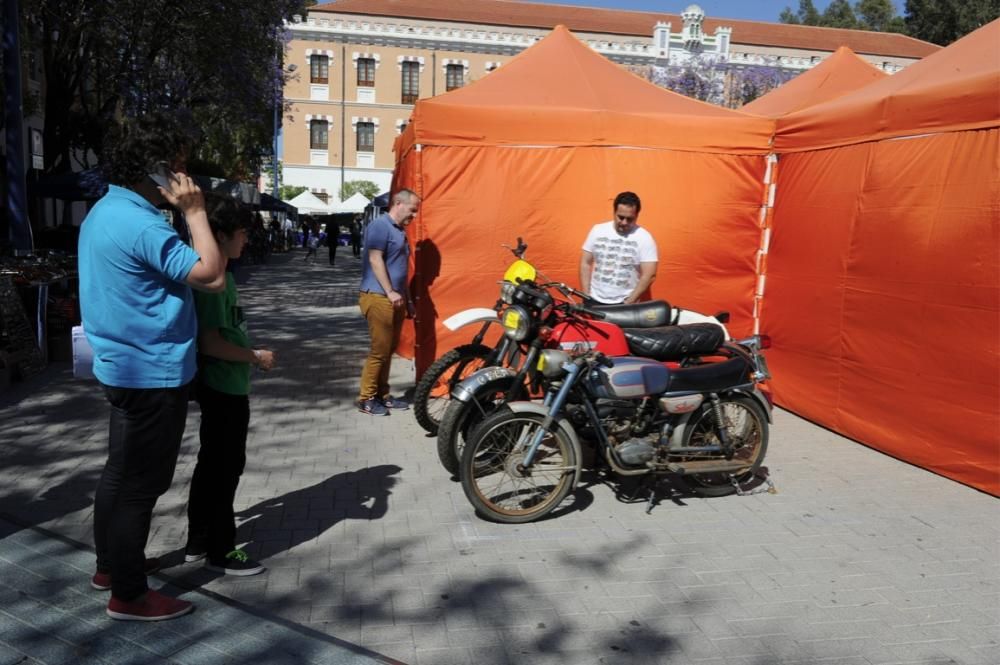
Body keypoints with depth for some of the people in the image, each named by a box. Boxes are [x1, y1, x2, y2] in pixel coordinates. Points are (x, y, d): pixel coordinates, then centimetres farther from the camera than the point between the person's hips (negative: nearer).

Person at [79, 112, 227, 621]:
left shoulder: (106, 212, 10)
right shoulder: (141, 225, -24)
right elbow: (213, 277, -23)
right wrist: (195, 212, -19)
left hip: (123, 365, 10)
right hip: (153, 373, -10)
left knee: (121, 471, 21)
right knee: (141, 481, 1)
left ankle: (110, 563, 37)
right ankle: (129, 594, 14)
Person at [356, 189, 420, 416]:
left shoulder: (399, 231, 20)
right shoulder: (380, 225, -9)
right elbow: (375, 259, -17)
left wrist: (408, 299, 22)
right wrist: (390, 292, -21)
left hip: (396, 300, 9)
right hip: (379, 298, -9)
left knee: (389, 349, 12)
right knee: (380, 350, -8)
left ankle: (382, 395, 20)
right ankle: (366, 398, 0)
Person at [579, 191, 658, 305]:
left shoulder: (644, 238, -6)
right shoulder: (597, 230, 2)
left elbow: (649, 275, -10)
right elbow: (585, 263, 6)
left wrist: (629, 303, -15)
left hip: (624, 304, -2)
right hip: (595, 301, 2)